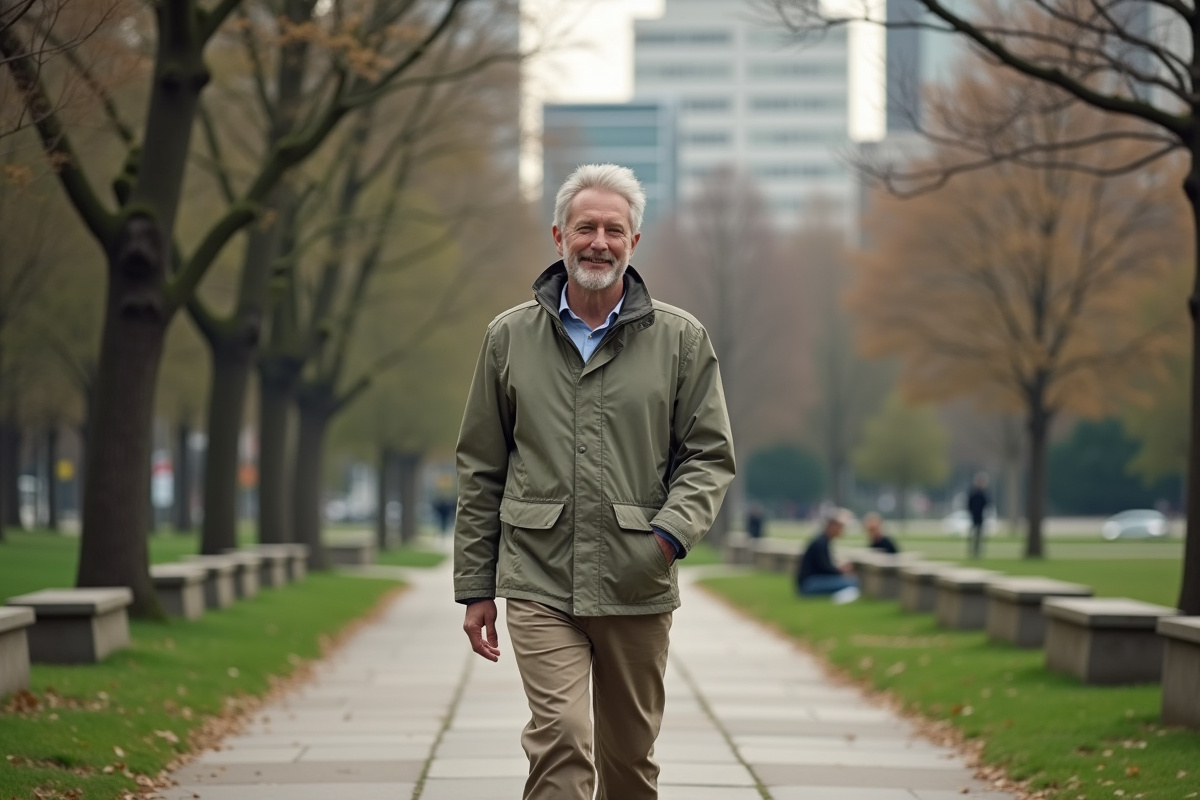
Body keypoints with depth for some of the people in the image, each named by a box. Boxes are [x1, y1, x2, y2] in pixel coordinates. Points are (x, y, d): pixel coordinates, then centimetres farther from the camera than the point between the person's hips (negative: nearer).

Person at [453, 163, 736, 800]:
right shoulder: (510, 337, 7)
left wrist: (670, 533, -14)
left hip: (638, 587, 1)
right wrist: (475, 586, 7)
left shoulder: (681, 339, 5)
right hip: (539, 581, -1)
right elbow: (481, 470, 10)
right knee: (561, 740, -16)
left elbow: (710, 454, 5)